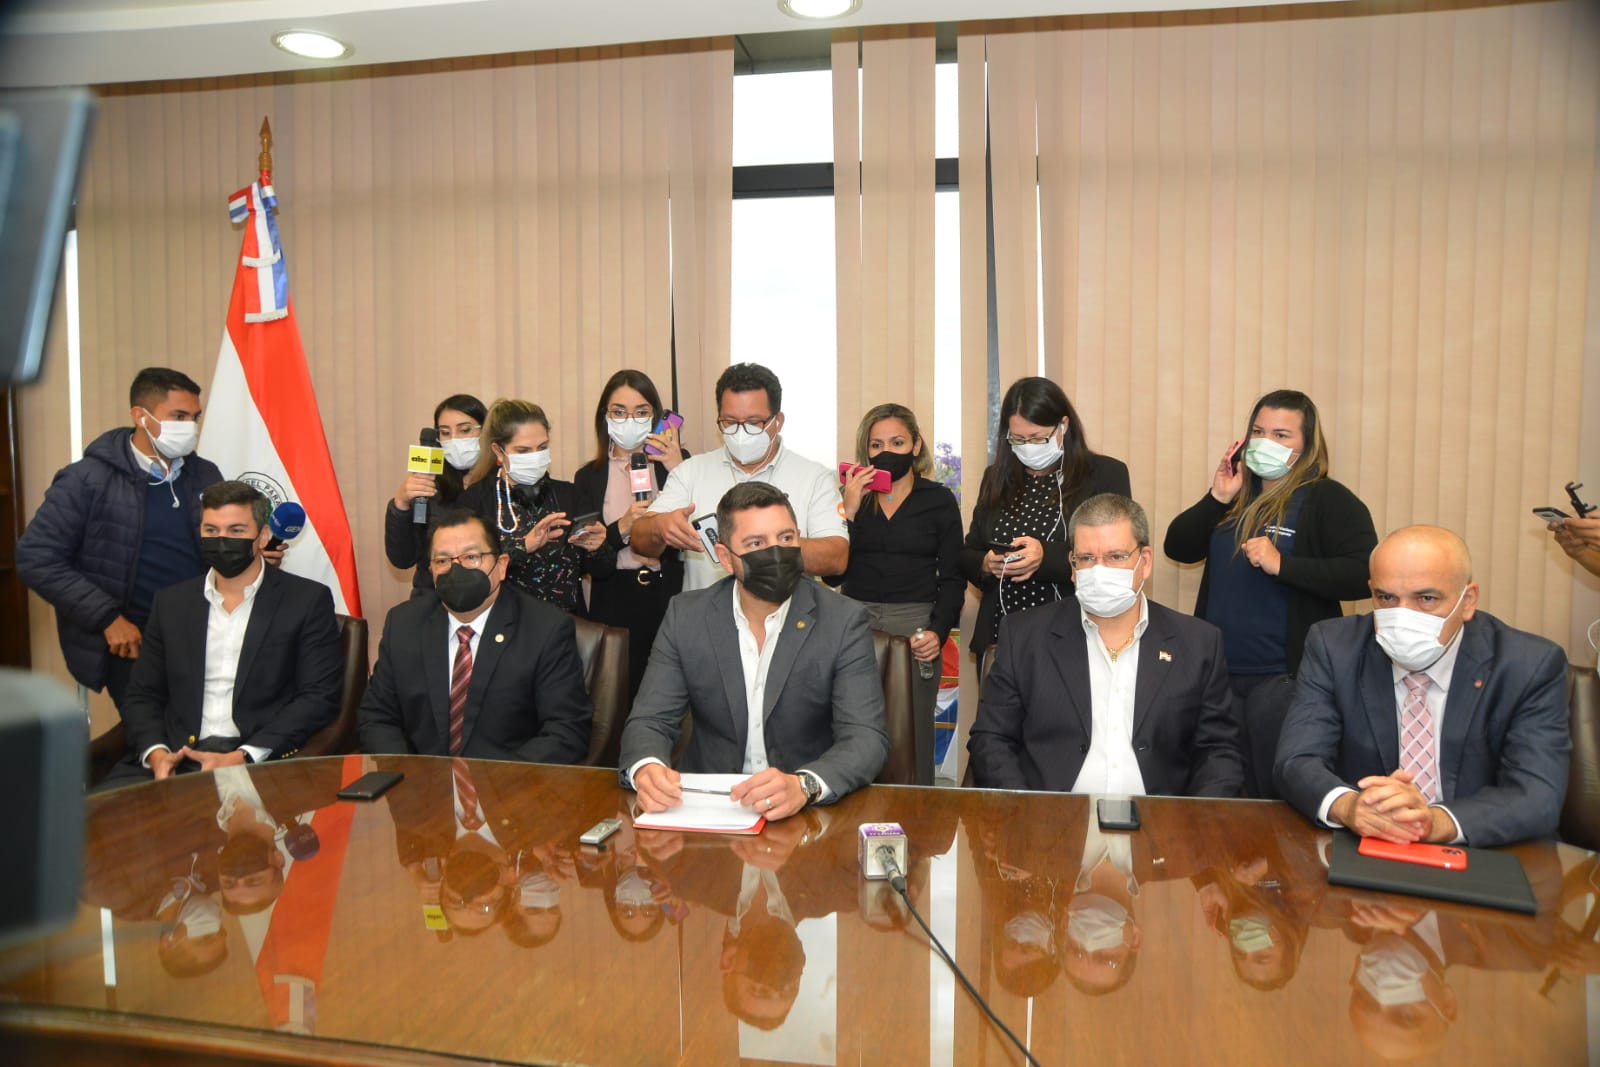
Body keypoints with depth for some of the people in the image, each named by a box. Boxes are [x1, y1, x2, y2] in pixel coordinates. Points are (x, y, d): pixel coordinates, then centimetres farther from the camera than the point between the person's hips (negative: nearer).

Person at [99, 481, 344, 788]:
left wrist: (240, 759, -13)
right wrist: (156, 753, -3)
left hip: (260, 762, -4)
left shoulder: (308, 600, 4)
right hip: (174, 759, 4)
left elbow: (319, 698, -3)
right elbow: (141, 695, 19)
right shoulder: (171, 603, 18)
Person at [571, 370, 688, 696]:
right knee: (622, 691, 5)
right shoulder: (589, 477, 8)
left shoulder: (678, 462, 3)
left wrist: (680, 472, -13)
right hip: (615, 603, 1)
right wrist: (623, 526, -12)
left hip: (672, 595, -1)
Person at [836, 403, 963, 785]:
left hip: (915, 624, -1)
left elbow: (952, 578, 4)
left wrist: (938, 631, -10)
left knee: (914, 735, 1)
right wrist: (849, 509, -8)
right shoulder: (851, 496, 10)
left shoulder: (938, 500, 6)